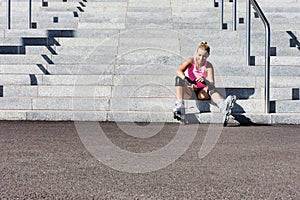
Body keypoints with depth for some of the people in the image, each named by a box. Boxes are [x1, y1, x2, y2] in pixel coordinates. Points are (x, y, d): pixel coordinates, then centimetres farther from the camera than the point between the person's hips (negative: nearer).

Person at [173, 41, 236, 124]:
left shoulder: (208, 66, -4)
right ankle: (179, 105, -47)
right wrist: (189, 82, -43)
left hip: (201, 93, 0)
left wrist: (205, 81, -40)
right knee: (179, 78, -27)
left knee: (211, 88, -31)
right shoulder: (191, 61, -5)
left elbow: (212, 84, -17)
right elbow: (179, 71, -25)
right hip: (188, 92, 0)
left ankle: (223, 106, -63)